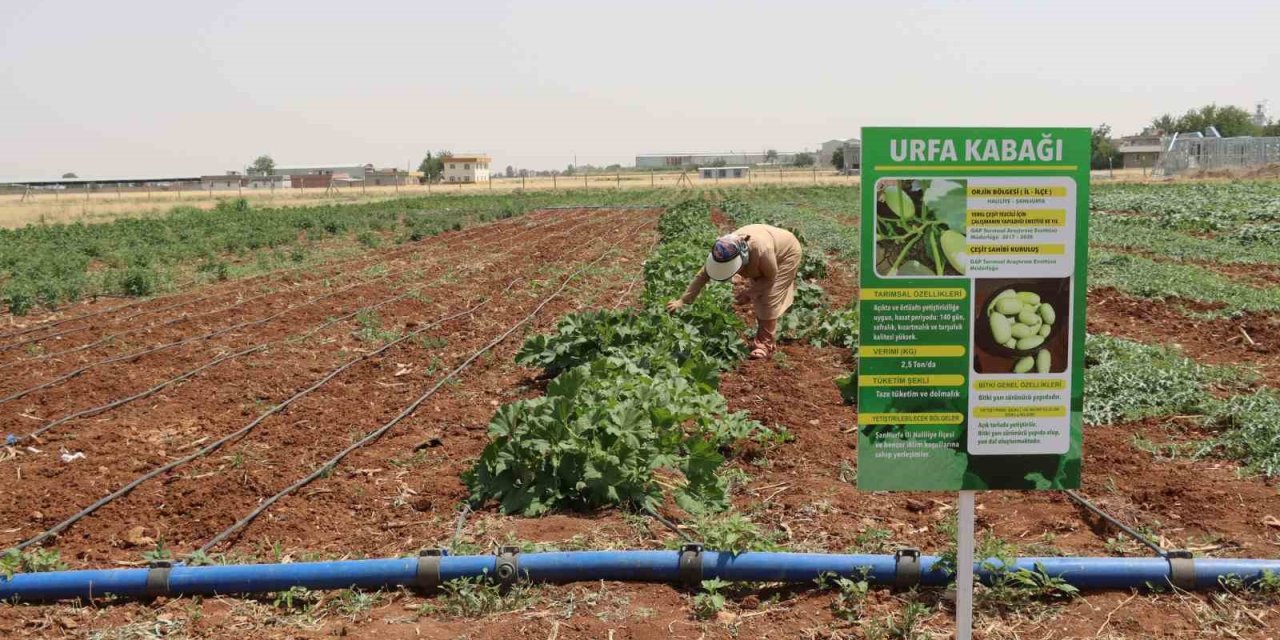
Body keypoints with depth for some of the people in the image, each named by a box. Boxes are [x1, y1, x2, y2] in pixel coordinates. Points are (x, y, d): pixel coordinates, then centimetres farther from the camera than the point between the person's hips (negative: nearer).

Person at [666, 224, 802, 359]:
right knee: (758, 298, 12)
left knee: (769, 300, -9)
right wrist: (683, 301, -22)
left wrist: (749, 294, -24)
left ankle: (765, 344, 0)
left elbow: (770, 278, -27)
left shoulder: (762, 251, -47)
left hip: (786, 252, -6)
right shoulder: (724, 251, -30)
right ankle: (762, 338, 32)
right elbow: (702, 275, -22)